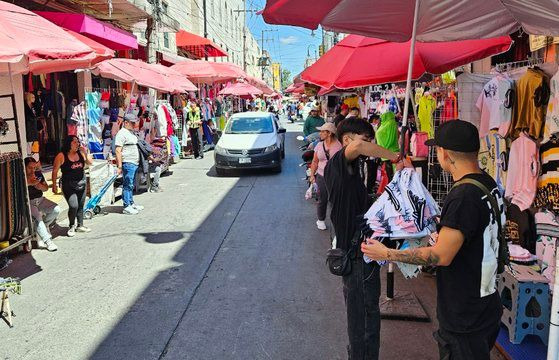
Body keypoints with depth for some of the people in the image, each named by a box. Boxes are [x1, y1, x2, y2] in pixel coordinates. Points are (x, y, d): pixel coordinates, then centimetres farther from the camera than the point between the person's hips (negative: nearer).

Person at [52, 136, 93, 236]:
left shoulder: (80, 153, 2)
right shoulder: (61, 156, -11)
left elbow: (90, 163, 6)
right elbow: (55, 171, -6)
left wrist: (85, 153, -10)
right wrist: (54, 185, -6)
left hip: (81, 184, 5)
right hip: (69, 186, -5)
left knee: (80, 206, 13)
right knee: (73, 206, -14)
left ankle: (80, 226, 29)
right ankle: (72, 227, 8)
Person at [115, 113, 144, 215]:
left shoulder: (131, 132, 19)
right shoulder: (122, 133, -12)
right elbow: (118, 150, -18)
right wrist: (120, 166, -22)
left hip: (135, 163, 10)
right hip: (127, 163, -10)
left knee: (131, 185, 16)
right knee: (127, 185, -7)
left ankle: (131, 203, 25)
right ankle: (127, 207, -4)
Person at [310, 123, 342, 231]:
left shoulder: (339, 145, -7)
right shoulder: (319, 145, 7)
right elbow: (315, 162, 12)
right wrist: (312, 174, 5)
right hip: (322, 176, 3)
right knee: (322, 199, 7)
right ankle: (320, 220, 24)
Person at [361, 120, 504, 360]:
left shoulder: (463, 196, -28)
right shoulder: (489, 185, 2)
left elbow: (442, 256, -25)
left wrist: (386, 254, -18)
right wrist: (442, 226, 22)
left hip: (466, 319, -9)